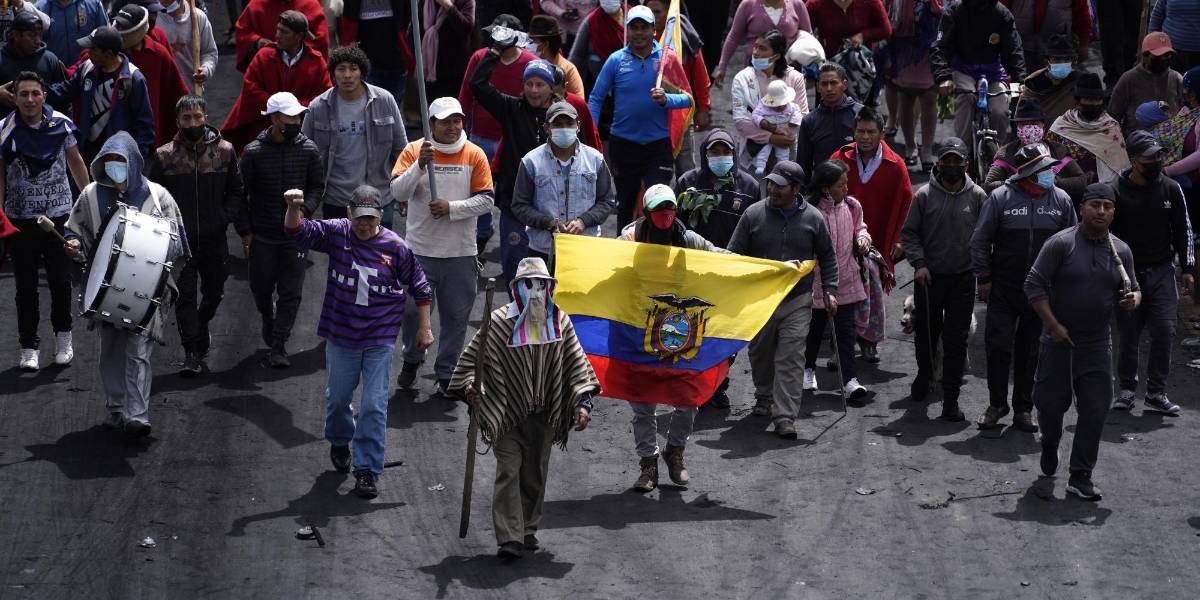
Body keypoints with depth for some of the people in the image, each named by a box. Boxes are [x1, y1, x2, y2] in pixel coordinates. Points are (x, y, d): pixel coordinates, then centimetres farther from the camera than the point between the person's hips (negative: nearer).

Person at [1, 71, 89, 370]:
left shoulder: (60, 124, -2)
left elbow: (76, 163, 12)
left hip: (58, 214, 1)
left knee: (61, 280, 4)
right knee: (25, 286, 4)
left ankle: (63, 336, 24)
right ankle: (29, 346, 13)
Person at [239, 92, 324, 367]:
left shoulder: (309, 150, -3)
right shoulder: (254, 152, -7)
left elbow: (317, 187, 7)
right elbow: (241, 194, -1)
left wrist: (304, 210, -12)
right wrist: (245, 231, -3)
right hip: (262, 236, 0)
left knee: (291, 293, -2)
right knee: (261, 289, 11)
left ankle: (278, 345, 6)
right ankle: (269, 320, 43)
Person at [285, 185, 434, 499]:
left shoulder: (395, 247, -7)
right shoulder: (336, 233, -4)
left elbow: (419, 288, 3)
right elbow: (298, 231, -14)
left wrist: (424, 328, 4)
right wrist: (294, 208, -36)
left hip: (379, 341, -2)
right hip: (340, 337, 2)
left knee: (374, 407, -5)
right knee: (337, 398, 18)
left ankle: (367, 470, 1)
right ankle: (340, 443, 48)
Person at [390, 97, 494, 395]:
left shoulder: (474, 155, 0)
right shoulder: (413, 151, -1)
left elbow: (487, 200, -3)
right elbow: (398, 192, -11)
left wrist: (451, 208, -16)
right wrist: (420, 165, -25)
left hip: (460, 253, 0)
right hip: (420, 250, 0)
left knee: (455, 316, 5)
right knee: (413, 310, 7)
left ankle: (447, 374, 18)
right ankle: (412, 359, 33)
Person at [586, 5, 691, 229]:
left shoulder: (668, 58, -2)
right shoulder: (616, 60, 0)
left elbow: (687, 98, -5)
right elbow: (596, 99, 2)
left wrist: (665, 99, -25)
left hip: (659, 143, -2)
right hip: (623, 143, 2)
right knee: (625, 204, 15)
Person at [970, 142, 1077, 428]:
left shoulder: (1061, 200, 2)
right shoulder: (1001, 198, -6)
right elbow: (980, 241, 0)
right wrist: (984, 278, -2)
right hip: (1004, 289, -2)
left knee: (1030, 351, 9)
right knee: (998, 346, -3)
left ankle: (1023, 408, 19)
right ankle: (996, 404, 12)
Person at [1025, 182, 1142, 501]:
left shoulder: (1120, 251, 5)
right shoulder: (1061, 243, -9)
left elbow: (1131, 290, 17)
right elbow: (1034, 285, -10)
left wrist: (1133, 299, -9)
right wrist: (1054, 326, -15)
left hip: (1097, 344, 3)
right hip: (1058, 340, -3)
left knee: (1095, 410, -4)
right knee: (1051, 402, 6)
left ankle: (1080, 477, 3)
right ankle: (1049, 447, 39)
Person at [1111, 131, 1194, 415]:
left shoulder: (1170, 189, 5)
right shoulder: (1116, 192, -4)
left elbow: (1183, 229, 13)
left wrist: (1187, 269, 9)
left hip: (1162, 273, 2)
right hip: (1128, 273, -2)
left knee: (1164, 332, -7)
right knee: (1129, 335, 2)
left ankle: (1156, 393, 0)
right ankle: (1126, 390, 16)